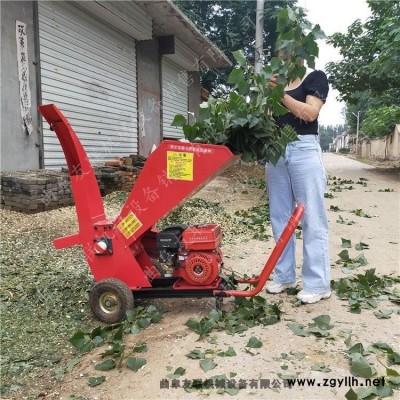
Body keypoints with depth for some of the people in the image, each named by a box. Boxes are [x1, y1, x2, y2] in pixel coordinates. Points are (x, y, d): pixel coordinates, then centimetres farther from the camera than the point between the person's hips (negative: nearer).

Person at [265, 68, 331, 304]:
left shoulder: (316, 77, 5)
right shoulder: (277, 82, 20)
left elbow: (310, 113, -11)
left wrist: (280, 94, -13)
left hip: (304, 150, -5)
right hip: (276, 150, 6)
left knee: (312, 218, -5)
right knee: (280, 217, 7)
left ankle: (318, 284, 1)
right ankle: (284, 275, 17)